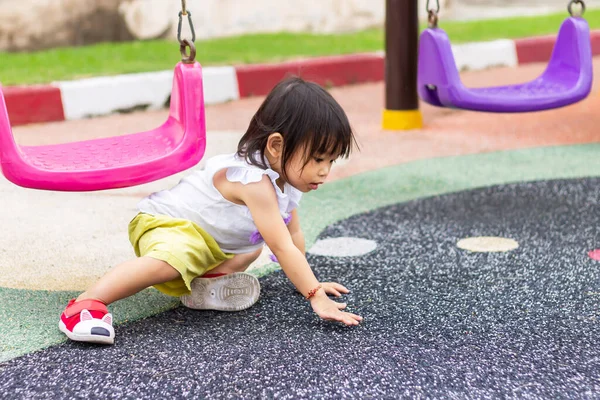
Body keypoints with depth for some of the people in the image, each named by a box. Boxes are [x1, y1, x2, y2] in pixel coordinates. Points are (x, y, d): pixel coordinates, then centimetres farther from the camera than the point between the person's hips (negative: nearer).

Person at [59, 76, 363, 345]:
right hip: (164, 223, -10)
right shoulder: (256, 181, -29)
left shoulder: (287, 181, 1)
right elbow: (282, 247, -31)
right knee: (170, 260, -39)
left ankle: (207, 280, -5)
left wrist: (308, 281, 15)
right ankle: (87, 304, -38)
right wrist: (317, 297, -32)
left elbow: (293, 235, 14)